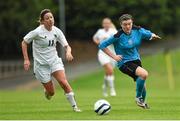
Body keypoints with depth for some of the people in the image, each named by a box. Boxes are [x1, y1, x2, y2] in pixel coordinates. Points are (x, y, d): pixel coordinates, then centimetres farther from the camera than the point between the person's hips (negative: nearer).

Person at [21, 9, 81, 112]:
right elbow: (24, 42, -5)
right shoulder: (38, 32, -15)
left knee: (63, 82, -22)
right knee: (51, 92, 0)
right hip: (41, 64, -3)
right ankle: (47, 91, 39)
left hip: (54, 61, 3)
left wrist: (68, 52, -25)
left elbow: (67, 46, -1)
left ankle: (74, 106, -14)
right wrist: (26, 60, -10)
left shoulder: (57, 31, -3)